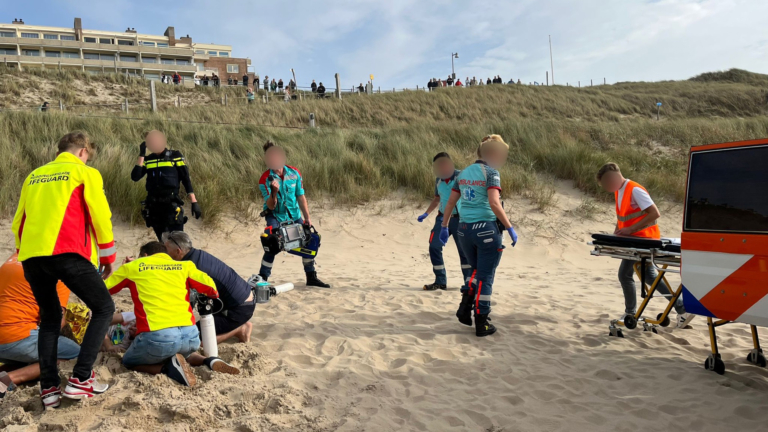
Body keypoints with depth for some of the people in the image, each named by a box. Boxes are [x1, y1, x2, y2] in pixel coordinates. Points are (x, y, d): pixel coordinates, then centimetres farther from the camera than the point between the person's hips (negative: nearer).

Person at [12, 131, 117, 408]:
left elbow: (18, 222, 22)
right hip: (67, 253, -6)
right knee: (104, 308, 7)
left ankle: (49, 388, 13)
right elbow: (101, 217, 0)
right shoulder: (85, 173, 6)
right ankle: (80, 379, -1)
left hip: (30, 256, 6)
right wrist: (108, 256, 9)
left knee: (50, 318, 20)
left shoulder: (34, 176, 23)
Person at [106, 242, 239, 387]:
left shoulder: (132, 267, 15)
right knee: (182, 352, 38)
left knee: (128, 362, 27)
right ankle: (209, 362, 6)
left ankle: (169, 367, -3)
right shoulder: (184, 266, 16)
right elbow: (212, 289, 9)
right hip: (190, 335, 3)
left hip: (156, 337, -3)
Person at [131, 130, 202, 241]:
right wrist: (141, 155, -6)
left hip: (171, 205, -4)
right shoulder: (147, 160, 10)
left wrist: (194, 202, -5)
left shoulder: (175, 156, 2)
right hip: (154, 207, 4)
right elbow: (135, 177, -4)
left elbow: (186, 180, 0)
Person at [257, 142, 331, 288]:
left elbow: (301, 197, 2)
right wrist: (274, 193, -40)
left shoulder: (294, 173, -6)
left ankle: (311, 278, 17)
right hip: (275, 217, -4)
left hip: (294, 215, 4)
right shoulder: (265, 179, -16)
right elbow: (271, 206, -20)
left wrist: (307, 218, 0)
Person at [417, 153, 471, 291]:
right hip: (442, 218, 6)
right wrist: (426, 214, 13)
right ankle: (440, 281, 13)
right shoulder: (438, 180, 7)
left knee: (464, 250, -1)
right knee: (434, 248, 2)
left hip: (458, 219, -5)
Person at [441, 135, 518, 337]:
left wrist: (444, 226, 20)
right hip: (486, 229, -6)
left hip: (465, 229, 6)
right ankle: (482, 324, 13)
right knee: (486, 277, 6)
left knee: (476, 271, 24)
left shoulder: (464, 172, 11)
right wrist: (510, 227, -15)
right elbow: (494, 203, -20)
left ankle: (465, 308, 8)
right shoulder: (491, 172, -8)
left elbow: (451, 202, 13)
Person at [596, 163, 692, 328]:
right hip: (635, 239, 9)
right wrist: (618, 231, 2)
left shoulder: (635, 190, -20)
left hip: (644, 238, -9)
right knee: (649, 275, 13)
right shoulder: (618, 191, 8)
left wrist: (630, 230, -27)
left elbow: (655, 213, -26)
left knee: (625, 274, -9)